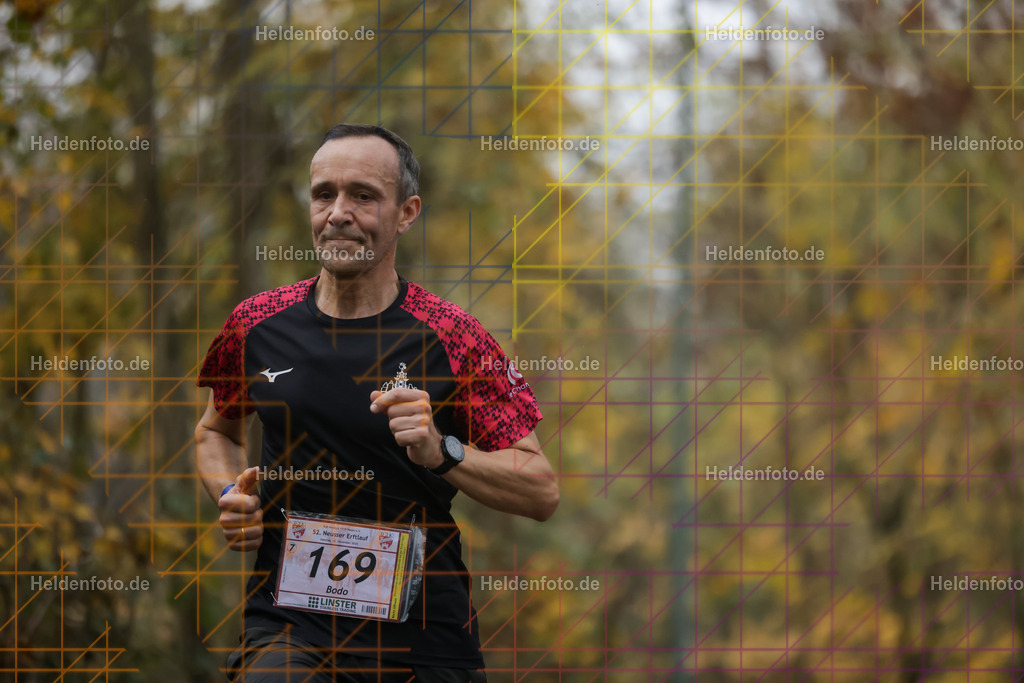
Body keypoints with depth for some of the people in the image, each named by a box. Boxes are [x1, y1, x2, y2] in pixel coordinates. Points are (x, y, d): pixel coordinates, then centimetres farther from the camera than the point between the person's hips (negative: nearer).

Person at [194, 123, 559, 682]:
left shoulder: (448, 338, -4)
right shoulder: (256, 325, 4)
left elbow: (542, 493, -5)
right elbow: (216, 430, 24)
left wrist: (442, 452, -21)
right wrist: (230, 495, 3)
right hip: (286, 621, 1)